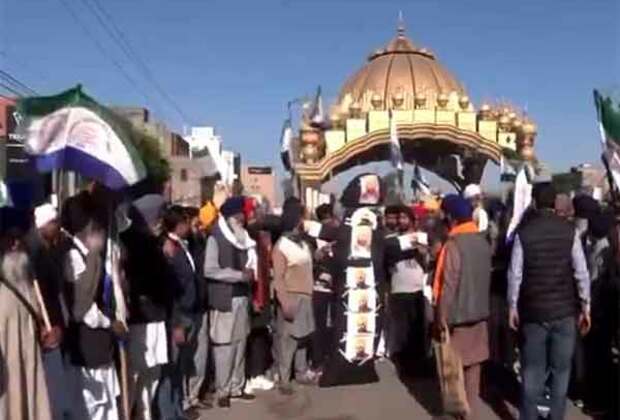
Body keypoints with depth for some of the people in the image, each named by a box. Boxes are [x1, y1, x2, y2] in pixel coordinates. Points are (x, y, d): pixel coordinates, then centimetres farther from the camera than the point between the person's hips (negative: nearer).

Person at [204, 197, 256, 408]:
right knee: (224, 346, -1)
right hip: (224, 300, -6)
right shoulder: (216, 238, -7)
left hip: (242, 298, 7)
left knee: (240, 344, 11)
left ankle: (237, 387, 22)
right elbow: (210, 270, -17)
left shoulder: (242, 237, 13)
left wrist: (250, 272, 0)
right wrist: (240, 275, -15)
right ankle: (222, 391, 10)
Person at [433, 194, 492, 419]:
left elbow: (447, 286, -20)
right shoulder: (483, 242, 3)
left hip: (457, 316, -7)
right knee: (473, 365, 14)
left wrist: (442, 319, -13)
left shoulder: (454, 245, -19)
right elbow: (485, 278, 10)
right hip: (479, 312, 7)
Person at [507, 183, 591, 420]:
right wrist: (585, 307, 5)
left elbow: (515, 274, -7)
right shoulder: (569, 231, -5)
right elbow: (581, 273, -4)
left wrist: (513, 307, 3)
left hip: (533, 310, 0)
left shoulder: (524, 233, -7)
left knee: (532, 370, 9)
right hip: (564, 310, 0)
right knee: (561, 369, 11)